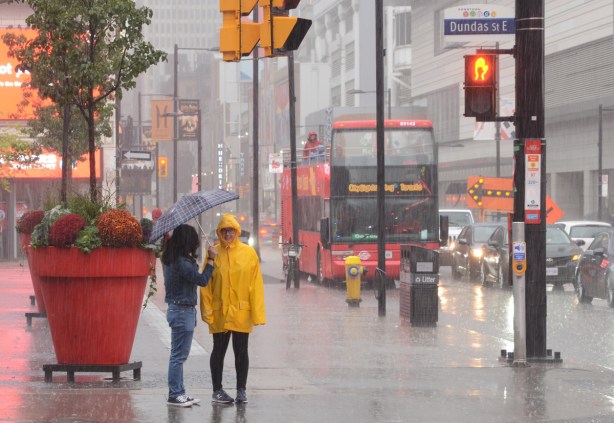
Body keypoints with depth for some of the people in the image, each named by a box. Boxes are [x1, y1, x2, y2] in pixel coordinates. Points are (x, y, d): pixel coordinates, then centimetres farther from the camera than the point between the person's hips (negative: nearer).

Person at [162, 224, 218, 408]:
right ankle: (174, 395, 2)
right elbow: (203, 280, -18)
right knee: (179, 355, -3)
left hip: (177, 309, 10)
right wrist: (211, 260, -9)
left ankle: (178, 393, 20)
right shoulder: (182, 263, -21)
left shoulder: (170, 260, 8)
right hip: (183, 311, -10)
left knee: (178, 355, 14)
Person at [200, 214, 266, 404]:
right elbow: (205, 283, 0)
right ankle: (217, 390, 16)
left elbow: (256, 283, -1)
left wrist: (257, 312, -6)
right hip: (219, 312, 0)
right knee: (219, 351, 8)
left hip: (242, 312, 0)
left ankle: (241, 390, 15)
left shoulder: (248, 253, 0)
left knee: (241, 351, 6)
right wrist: (207, 309, -8)